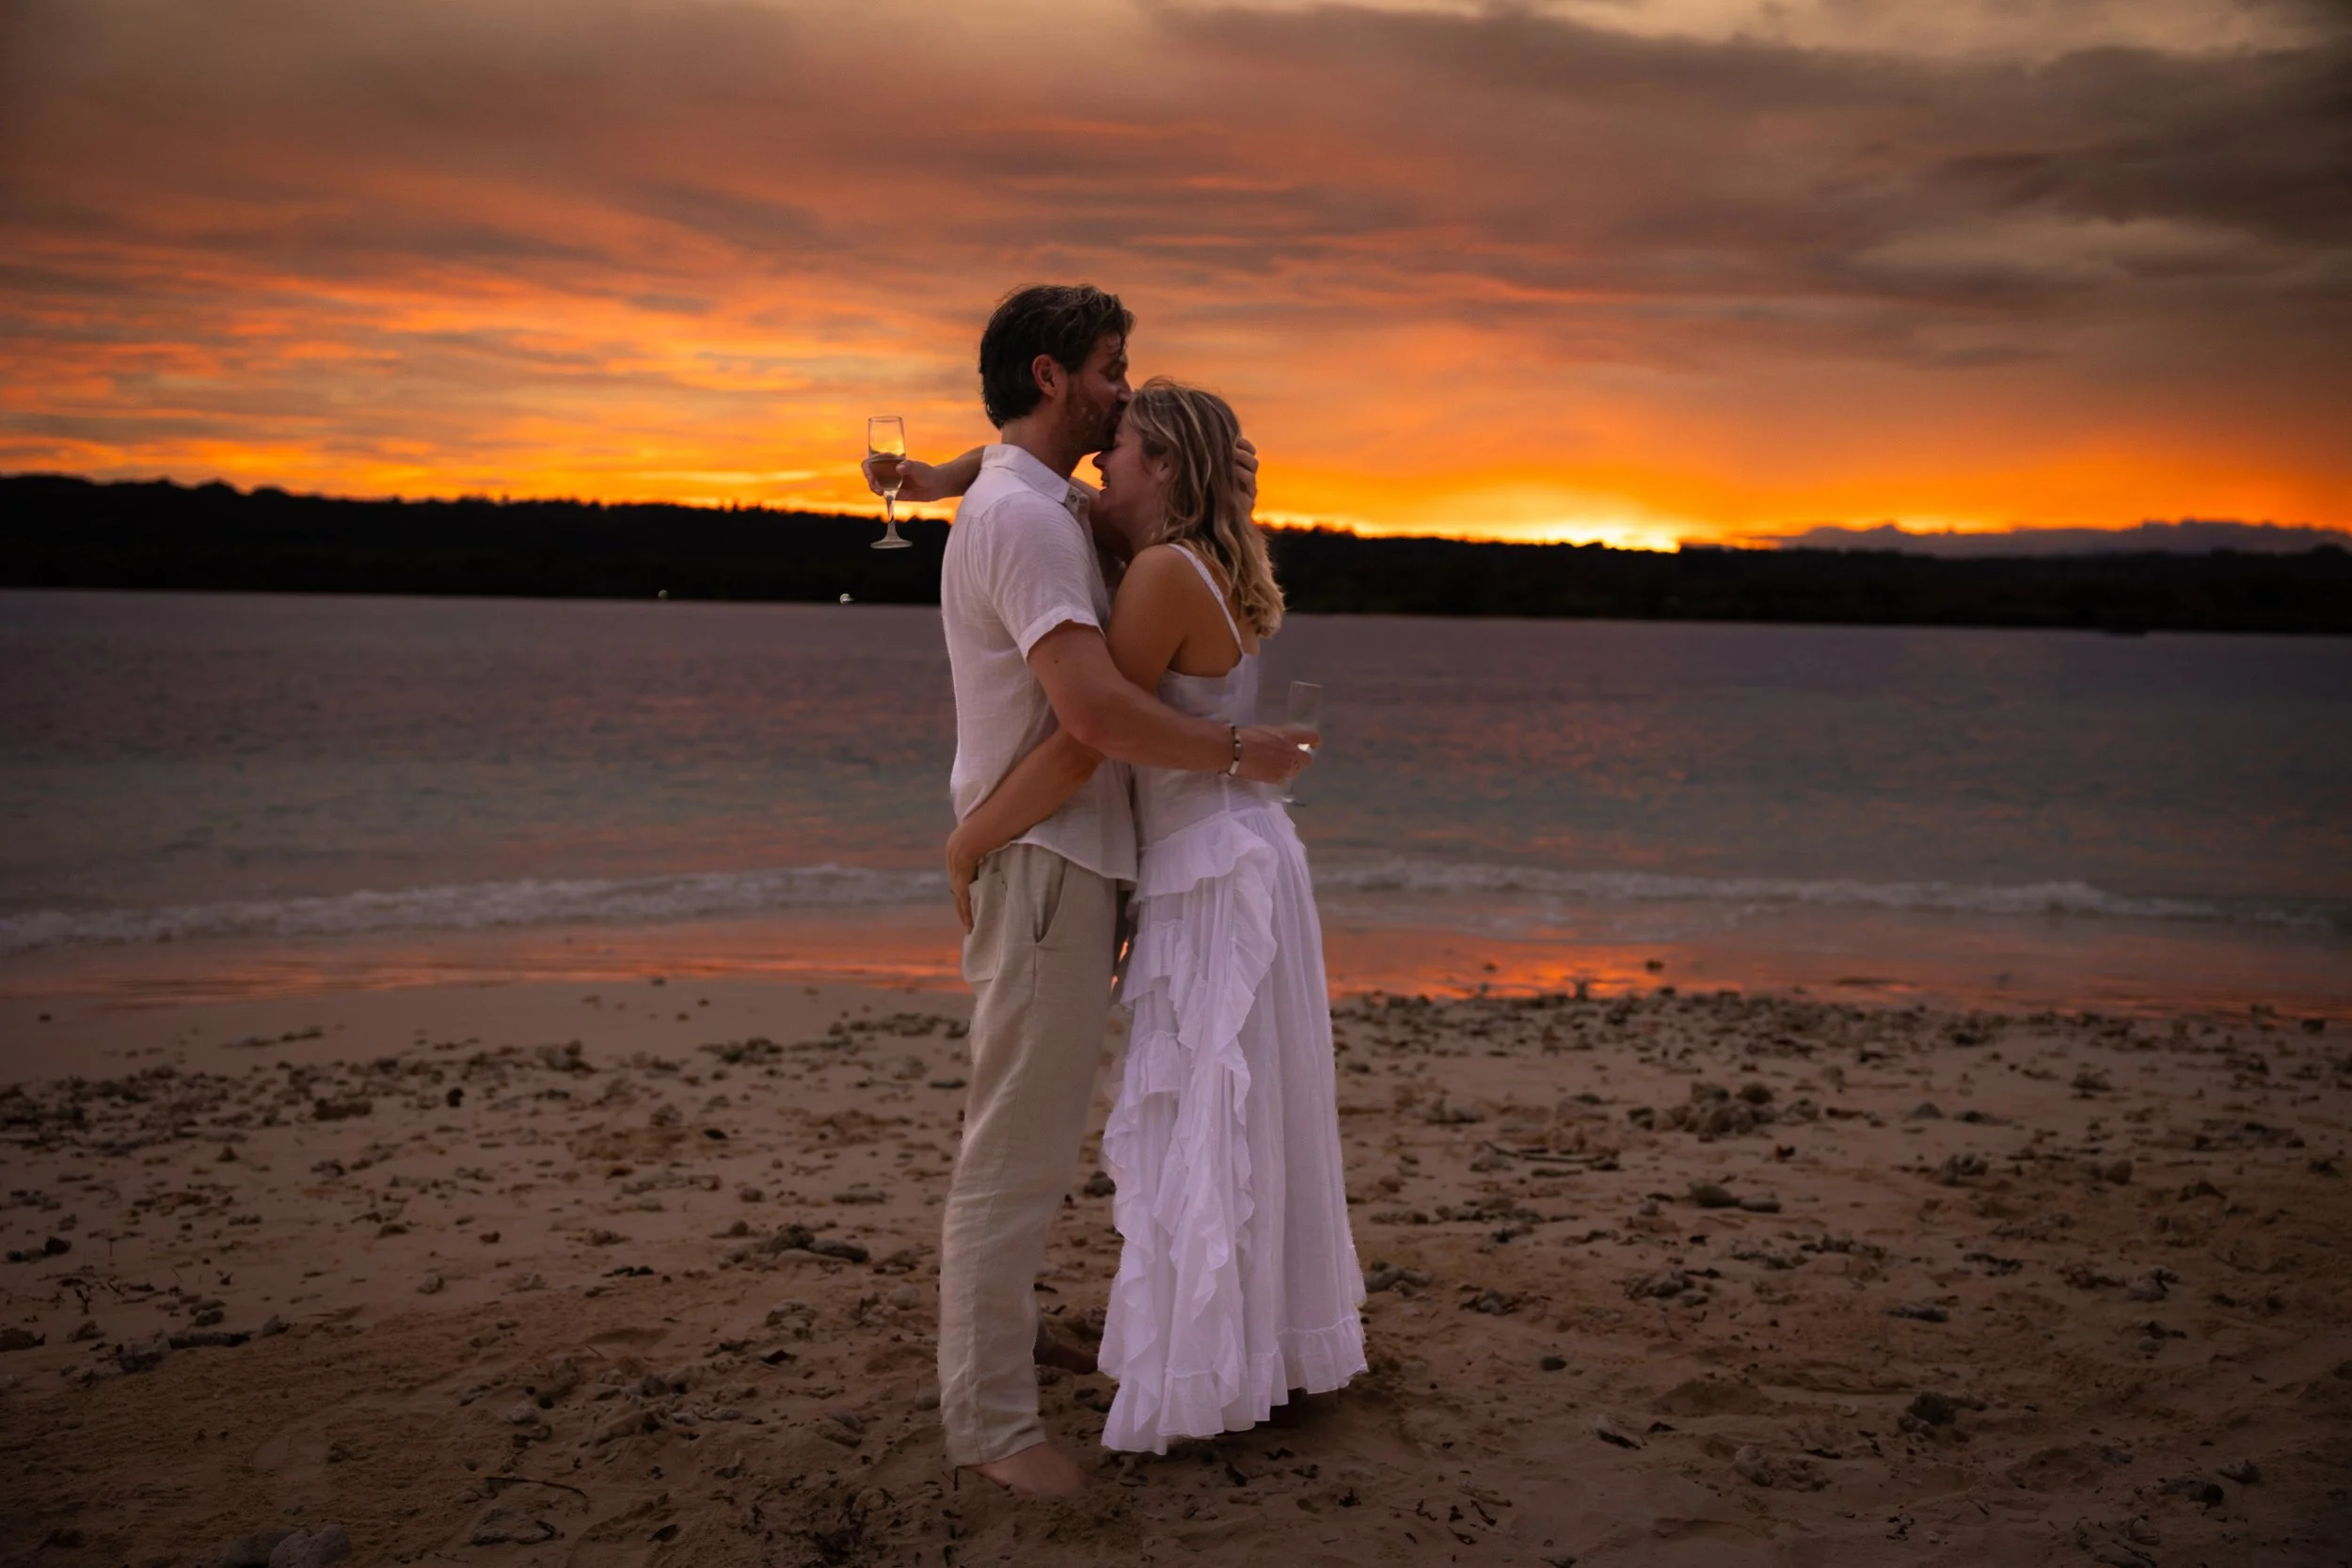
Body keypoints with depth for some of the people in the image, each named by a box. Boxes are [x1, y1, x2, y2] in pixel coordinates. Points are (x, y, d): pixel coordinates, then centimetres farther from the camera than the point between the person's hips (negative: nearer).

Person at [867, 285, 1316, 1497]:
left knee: (1032, 1130, 22)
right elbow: (1095, 710, -29)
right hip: (1044, 864, -11)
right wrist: (1240, 754, -17)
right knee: (1016, 1145, -4)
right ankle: (989, 1418, 5)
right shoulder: (1024, 518, -18)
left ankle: (992, 1317, 38)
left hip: (1067, 861, 11)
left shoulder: (1043, 508, 16)